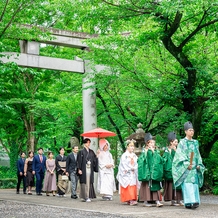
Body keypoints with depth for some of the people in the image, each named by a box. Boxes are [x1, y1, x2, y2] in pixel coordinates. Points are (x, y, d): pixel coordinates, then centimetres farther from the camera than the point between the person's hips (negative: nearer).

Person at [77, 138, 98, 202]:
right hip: (84, 169, -5)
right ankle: (85, 197, -5)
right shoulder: (81, 152, -2)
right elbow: (79, 161, -5)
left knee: (89, 183, 3)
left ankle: (89, 196, 8)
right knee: (84, 183, -6)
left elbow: (94, 160, 13)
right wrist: (79, 169, -12)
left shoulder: (91, 152, 13)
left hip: (90, 169, 5)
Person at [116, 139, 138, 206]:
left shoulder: (134, 156, 14)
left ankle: (132, 200, 4)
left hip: (133, 174, 5)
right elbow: (124, 164, -8)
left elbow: (136, 164, 8)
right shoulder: (124, 155, -2)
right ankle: (130, 200, -19)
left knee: (133, 187, 0)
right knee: (128, 186, -12)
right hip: (126, 174, -5)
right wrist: (130, 168, -9)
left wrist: (133, 168, -9)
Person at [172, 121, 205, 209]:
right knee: (187, 185, -13)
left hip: (194, 167, 5)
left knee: (194, 184, 1)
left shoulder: (195, 142, 16)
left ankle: (194, 201, 3)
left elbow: (198, 155, 18)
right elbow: (180, 155, -8)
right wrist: (187, 164, -18)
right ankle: (189, 202, -19)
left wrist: (198, 165, 4)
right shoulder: (182, 142, -1)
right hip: (185, 168, -5)